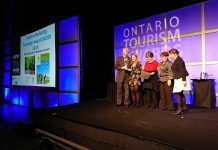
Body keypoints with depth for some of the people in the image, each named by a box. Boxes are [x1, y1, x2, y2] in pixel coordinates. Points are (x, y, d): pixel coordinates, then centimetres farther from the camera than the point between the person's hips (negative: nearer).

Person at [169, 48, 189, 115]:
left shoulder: (179, 60, -14)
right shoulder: (176, 60, 16)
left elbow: (182, 70, -20)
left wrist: (184, 80, -24)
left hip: (181, 79, -10)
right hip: (178, 79, 10)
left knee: (177, 93, -10)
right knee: (180, 93, 13)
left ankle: (179, 108, -7)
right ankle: (184, 106, 20)